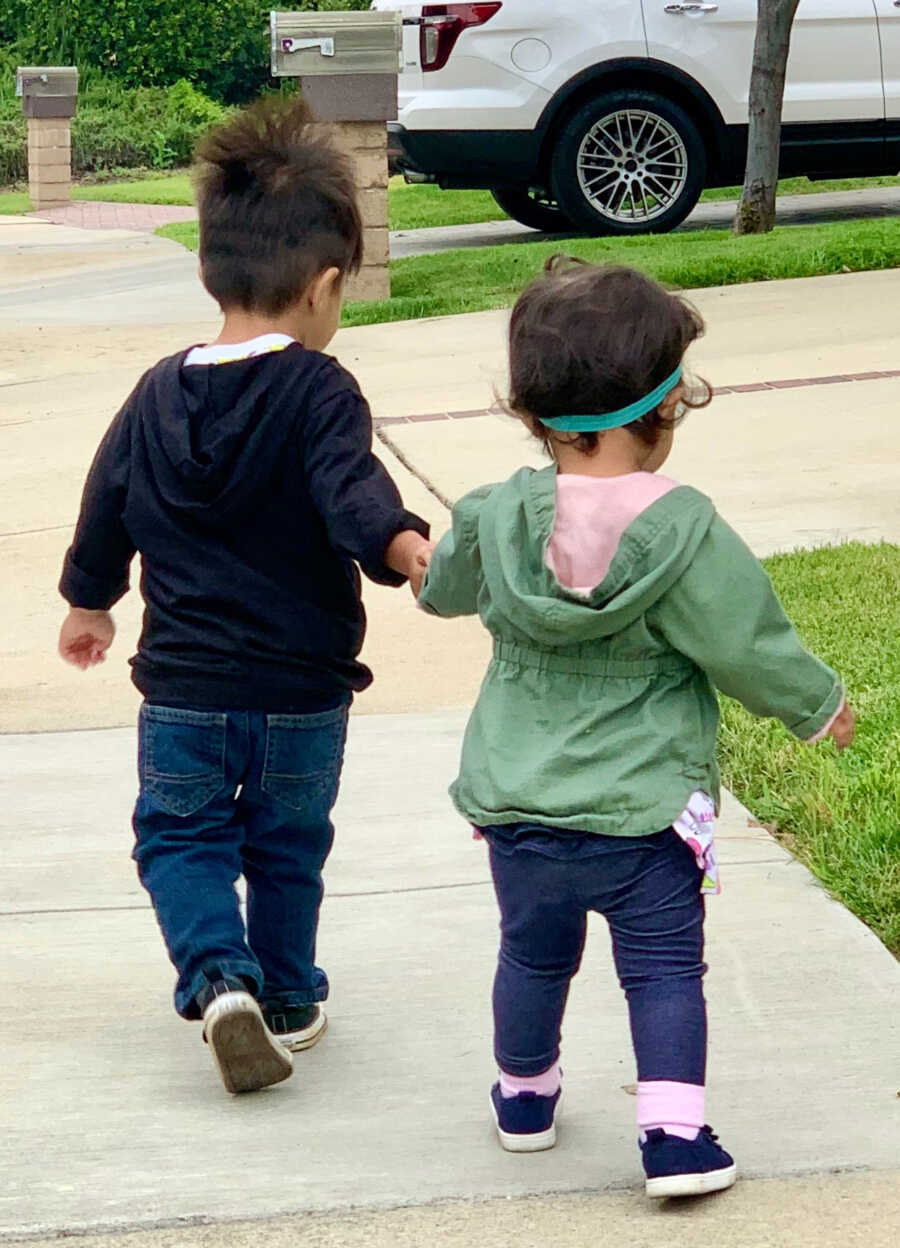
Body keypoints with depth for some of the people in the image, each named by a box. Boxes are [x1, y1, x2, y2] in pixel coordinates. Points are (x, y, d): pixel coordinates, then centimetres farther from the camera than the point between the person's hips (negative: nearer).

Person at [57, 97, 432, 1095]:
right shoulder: (319, 393, -14)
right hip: (301, 691, -2)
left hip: (182, 690, 2)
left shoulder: (158, 394, 1)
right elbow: (353, 492, -32)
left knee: (179, 835, 15)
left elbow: (105, 509, 13)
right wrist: (405, 547, -48)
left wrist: (89, 604, 29)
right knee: (287, 848, 18)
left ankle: (219, 976, -6)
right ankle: (287, 1000, 29)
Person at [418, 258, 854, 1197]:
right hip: (645, 812, -4)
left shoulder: (497, 520, -6)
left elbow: (441, 589, 14)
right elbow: (747, 646, -11)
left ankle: (524, 1096, 38)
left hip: (518, 807, 4)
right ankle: (674, 1132, 0)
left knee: (533, 954, 21)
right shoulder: (683, 533, -17)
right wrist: (817, 704, 7)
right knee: (664, 970, 6)